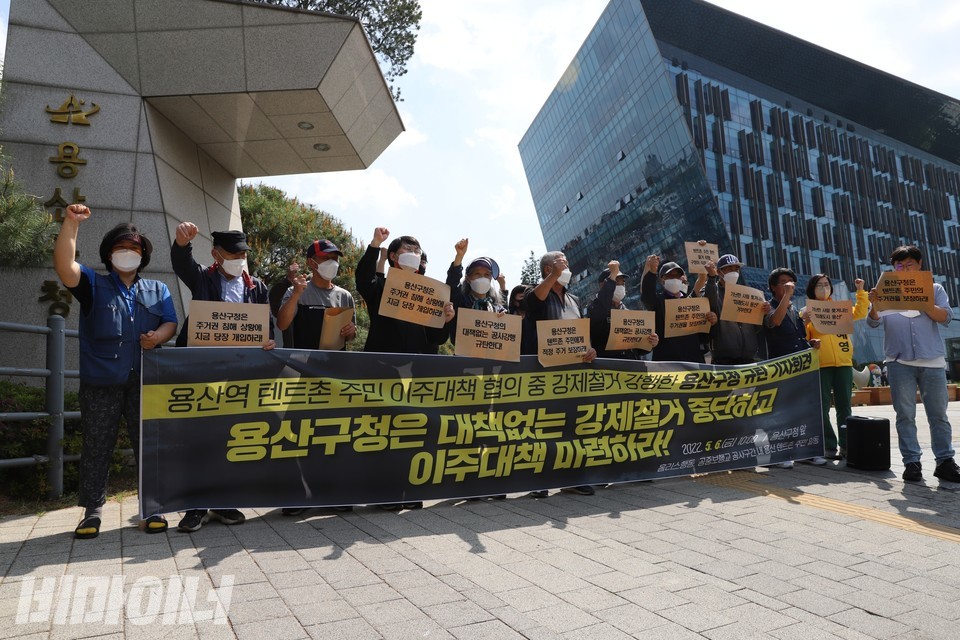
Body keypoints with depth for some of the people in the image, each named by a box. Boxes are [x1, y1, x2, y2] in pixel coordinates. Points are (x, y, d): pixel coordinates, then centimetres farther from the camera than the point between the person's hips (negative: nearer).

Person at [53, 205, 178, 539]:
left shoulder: (157, 290, 17)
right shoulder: (93, 285, 10)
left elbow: (171, 323, 9)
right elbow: (64, 266, -9)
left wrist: (158, 336, -13)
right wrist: (71, 223, -17)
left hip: (145, 383, 1)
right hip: (100, 384, -1)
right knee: (96, 448, 6)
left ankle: (153, 508, 13)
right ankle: (92, 510, 18)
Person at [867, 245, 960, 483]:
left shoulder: (934, 289, 12)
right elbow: (874, 322, 1)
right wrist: (874, 303, -18)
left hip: (932, 361, 0)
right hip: (899, 362, 0)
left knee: (938, 414, 4)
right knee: (905, 415, 1)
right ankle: (912, 462, 6)